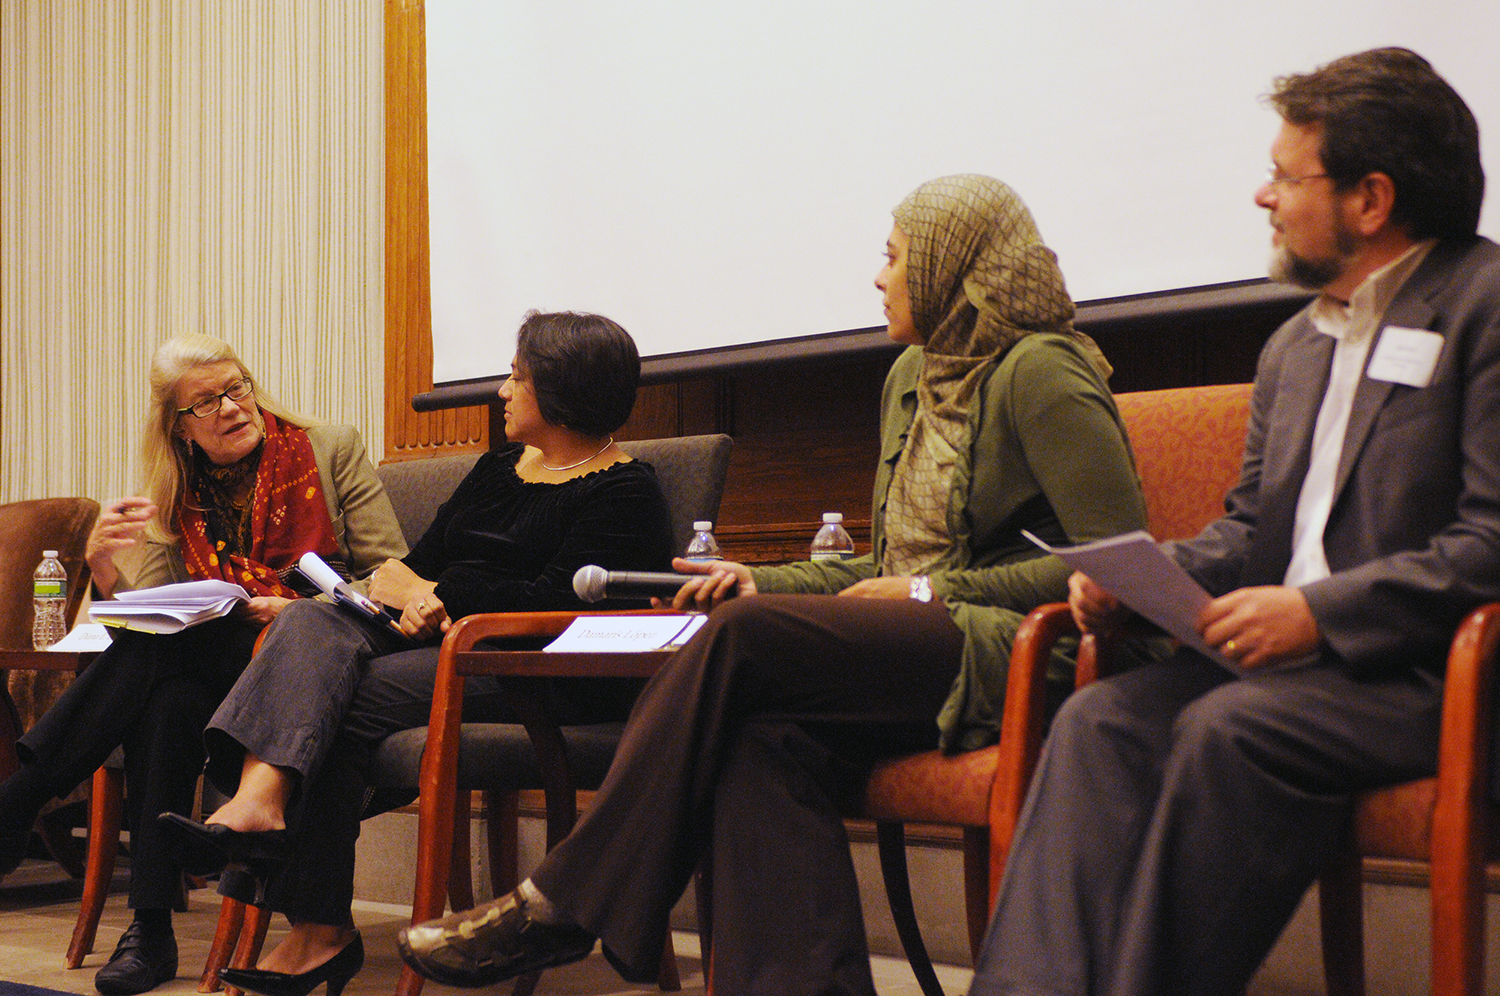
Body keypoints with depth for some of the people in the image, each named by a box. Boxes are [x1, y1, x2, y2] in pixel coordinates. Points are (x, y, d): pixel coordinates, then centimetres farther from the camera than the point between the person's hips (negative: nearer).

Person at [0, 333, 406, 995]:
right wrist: (102, 562, -17)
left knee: (158, 657, -29)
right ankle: (150, 929, -29)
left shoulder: (333, 451, 6)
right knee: (168, 700, -32)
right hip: (219, 667, 3)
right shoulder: (173, 499, 14)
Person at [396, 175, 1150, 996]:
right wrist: (765, 582, 12)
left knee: (744, 634, -23)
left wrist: (932, 593, -12)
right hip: (923, 649, 8)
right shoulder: (911, 375, 23)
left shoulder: (1041, 371, -4)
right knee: (767, 737, -25)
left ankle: (563, 904, -17)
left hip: (1009, 657, -7)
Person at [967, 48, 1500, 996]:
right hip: (1287, 651, 7)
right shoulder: (1294, 346, 21)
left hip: (1423, 668, -7)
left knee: (1226, 730, -31)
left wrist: (1318, 612, -19)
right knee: (1098, 720, -17)